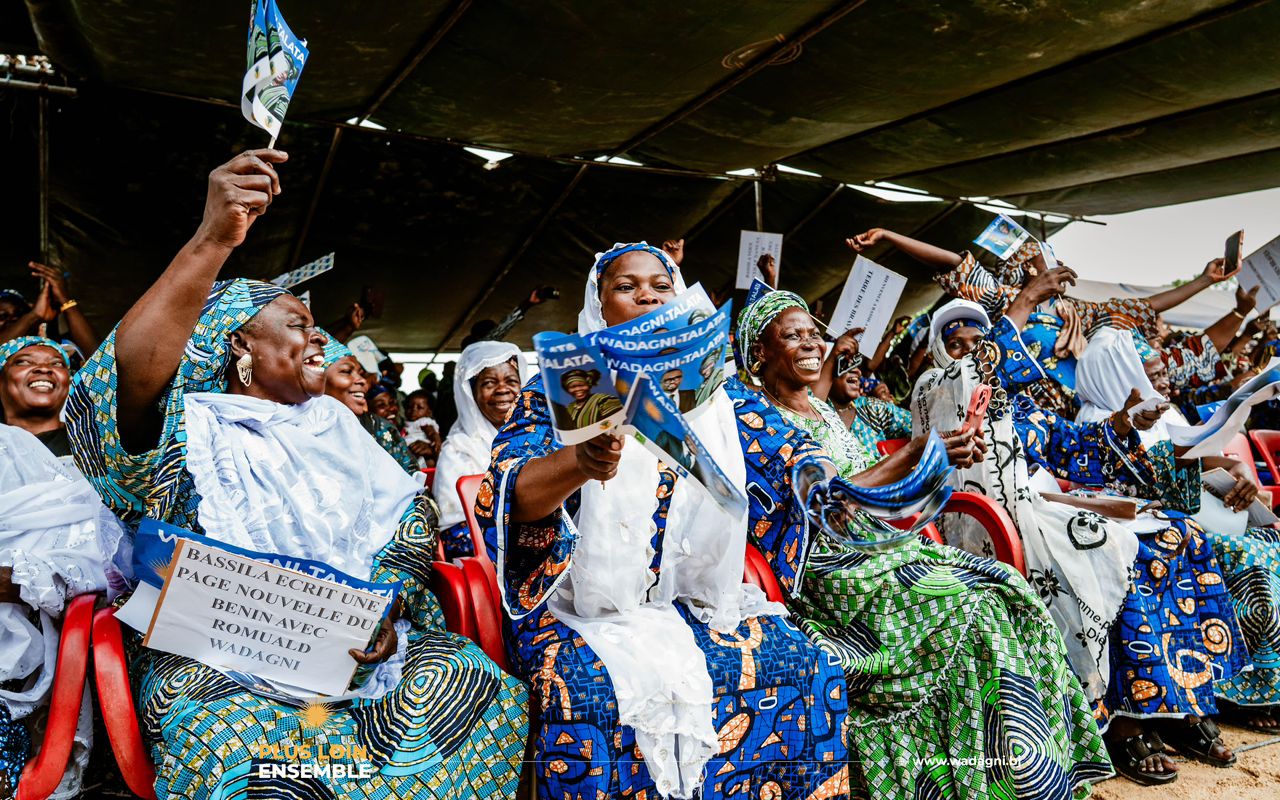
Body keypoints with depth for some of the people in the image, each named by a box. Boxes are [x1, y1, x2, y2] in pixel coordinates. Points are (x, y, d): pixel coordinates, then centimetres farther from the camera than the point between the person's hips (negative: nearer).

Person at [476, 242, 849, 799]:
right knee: (590, 696, -31)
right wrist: (580, 462, -37)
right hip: (584, 604, -3)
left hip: (698, 601, 3)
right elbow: (513, 493, -14)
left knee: (809, 668, -16)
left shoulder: (716, 390, 10)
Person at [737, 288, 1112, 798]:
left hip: (875, 549, 8)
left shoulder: (824, 411, 19)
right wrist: (914, 454, -20)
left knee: (1005, 591, -11)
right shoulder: (760, 419, -7)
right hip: (822, 570, -8)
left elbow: (872, 486, 16)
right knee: (969, 608, -24)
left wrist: (946, 456, 0)